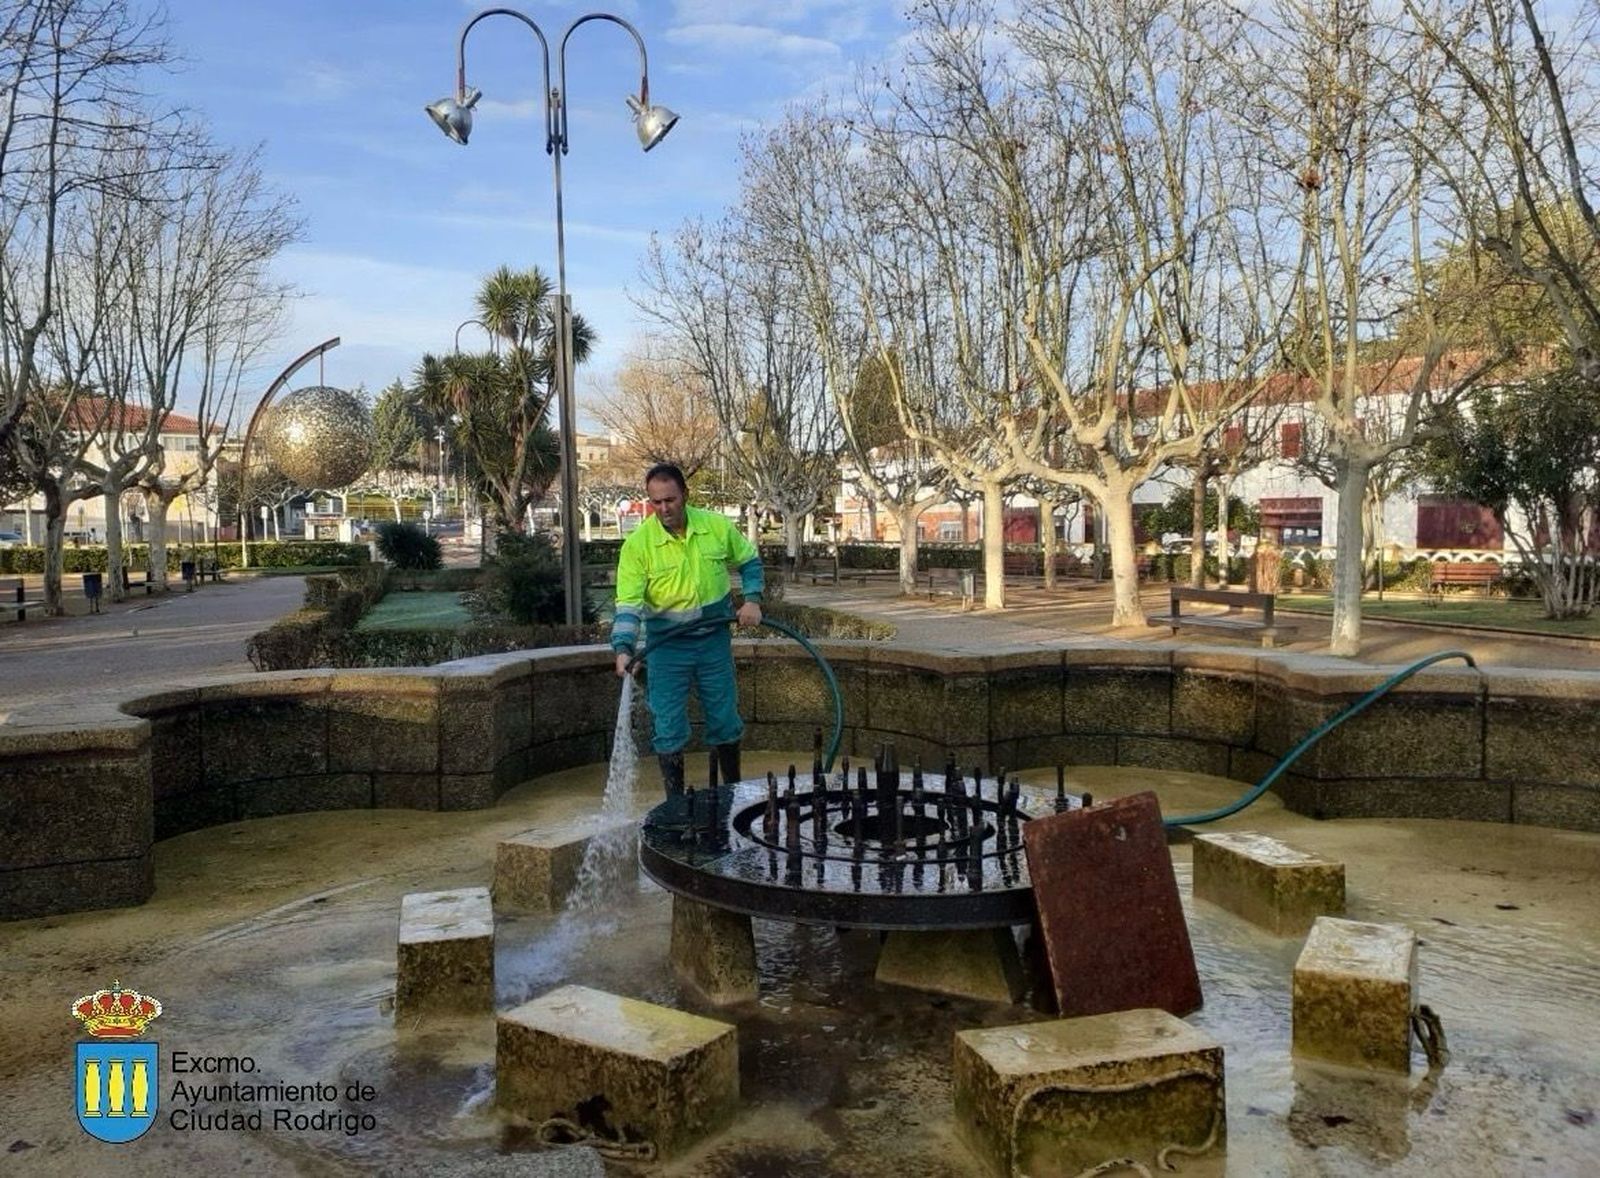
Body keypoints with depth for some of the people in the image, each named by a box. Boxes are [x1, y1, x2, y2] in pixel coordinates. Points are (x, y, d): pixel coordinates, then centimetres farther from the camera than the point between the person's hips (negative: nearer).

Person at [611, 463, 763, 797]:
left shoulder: (717, 526, -7)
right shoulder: (638, 542, -14)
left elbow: (750, 561, 10)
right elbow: (628, 603, -16)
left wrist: (752, 599, -4)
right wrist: (623, 648, -28)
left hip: (714, 640, 2)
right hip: (667, 646, -2)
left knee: (724, 719, 14)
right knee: (668, 728, 1)